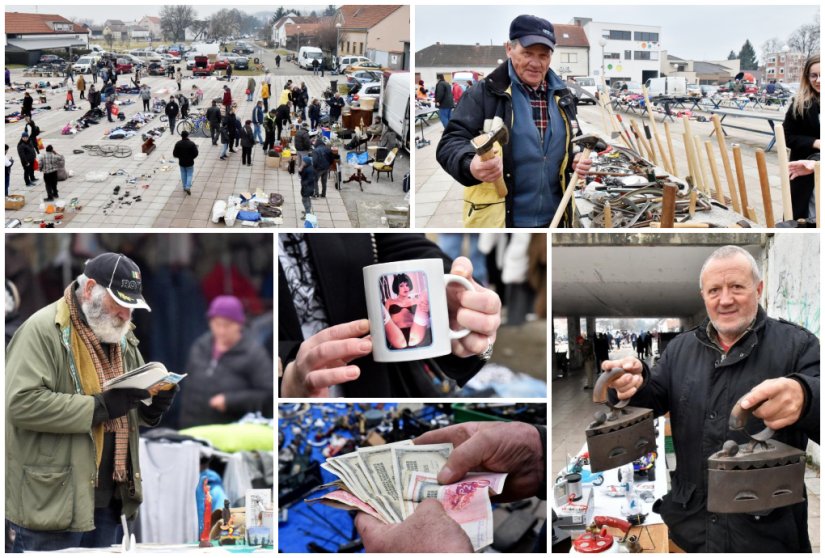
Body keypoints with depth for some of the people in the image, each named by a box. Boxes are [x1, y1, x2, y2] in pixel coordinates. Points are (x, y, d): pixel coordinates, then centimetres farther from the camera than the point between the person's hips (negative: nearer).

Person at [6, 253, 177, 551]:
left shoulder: (121, 337, 14)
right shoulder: (42, 330, -12)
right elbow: (22, 403, -23)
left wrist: (152, 409, -1)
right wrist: (100, 406, -22)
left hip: (110, 499, 8)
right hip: (51, 501, -8)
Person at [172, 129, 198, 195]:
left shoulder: (178, 144, -9)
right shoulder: (191, 143, -15)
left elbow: (175, 154, -5)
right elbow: (195, 153, -12)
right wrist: (191, 157, 7)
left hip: (181, 162, 2)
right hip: (190, 162, -2)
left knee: (183, 175, 17)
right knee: (189, 175, 8)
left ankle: (184, 187, 23)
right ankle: (188, 187, -7)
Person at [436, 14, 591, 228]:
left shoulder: (563, 96, 11)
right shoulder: (485, 92, -7)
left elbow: (575, 143, 25)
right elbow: (451, 142, -13)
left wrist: (580, 160, 0)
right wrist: (471, 165, -36)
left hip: (553, 219, 6)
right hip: (499, 222, -5)